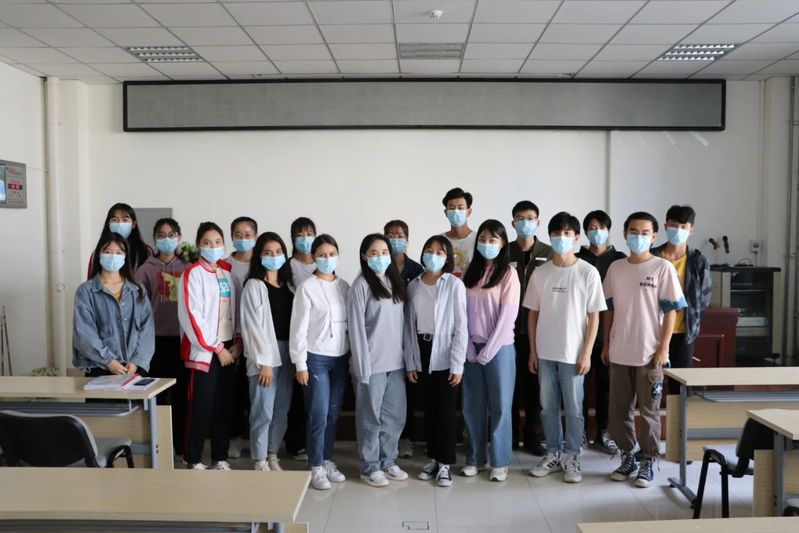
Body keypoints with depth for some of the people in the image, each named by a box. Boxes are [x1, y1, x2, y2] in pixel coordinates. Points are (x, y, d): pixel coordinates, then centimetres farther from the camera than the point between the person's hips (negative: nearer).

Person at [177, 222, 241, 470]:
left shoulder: (227, 273, 12)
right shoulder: (192, 274, -7)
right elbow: (192, 316, -14)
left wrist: (237, 344, 0)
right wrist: (217, 348, -13)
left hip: (228, 349, 6)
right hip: (204, 350, -6)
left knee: (224, 405, 9)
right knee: (201, 406, -1)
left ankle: (220, 457, 20)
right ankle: (193, 459, 13)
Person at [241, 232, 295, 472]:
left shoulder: (289, 285, 12)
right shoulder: (254, 285, -5)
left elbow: (295, 320, 10)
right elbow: (252, 326, -10)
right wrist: (264, 361, -14)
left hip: (287, 353, 6)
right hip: (265, 354, -6)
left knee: (282, 410, 11)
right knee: (263, 411, -2)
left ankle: (272, 456, 25)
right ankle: (260, 461, 11)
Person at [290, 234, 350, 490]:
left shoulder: (344, 286, 7)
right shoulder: (307, 288, -7)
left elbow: (351, 322, 9)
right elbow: (298, 328, -8)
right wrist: (300, 363, -10)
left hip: (341, 358, 5)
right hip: (316, 358, -4)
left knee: (333, 414, 11)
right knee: (319, 415, -2)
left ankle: (328, 461, 25)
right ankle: (316, 467, 12)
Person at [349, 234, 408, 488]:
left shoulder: (396, 282, 10)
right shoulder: (361, 285, -8)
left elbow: (401, 322, 12)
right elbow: (356, 328, -11)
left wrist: (406, 358, 7)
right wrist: (363, 365, -14)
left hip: (395, 362, 6)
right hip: (372, 363, -6)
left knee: (395, 416, 12)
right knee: (371, 417, 5)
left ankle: (388, 461, 27)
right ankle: (370, 467, 18)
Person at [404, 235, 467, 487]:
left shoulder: (454, 285, -6)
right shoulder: (413, 286, 6)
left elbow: (461, 326, -8)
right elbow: (408, 325, 6)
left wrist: (457, 364, -12)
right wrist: (409, 362, 3)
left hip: (444, 356, -4)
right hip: (421, 355, 4)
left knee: (446, 411, 3)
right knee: (428, 410, 12)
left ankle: (445, 463, 16)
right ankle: (433, 459, 25)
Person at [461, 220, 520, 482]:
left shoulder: (508, 273, -5)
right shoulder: (470, 272, 8)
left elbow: (507, 316, -10)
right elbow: (462, 313, 4)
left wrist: (487, 352, -12)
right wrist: (469, 349, -5)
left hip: (499, 348, -4)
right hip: (471, 348, 4)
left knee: (500, 406, 4)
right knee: (472, 406, 9)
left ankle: (500, 462, 15)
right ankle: (474, 458, 22)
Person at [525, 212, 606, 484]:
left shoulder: (588, 272, -5)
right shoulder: (540, 273, 3)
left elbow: (594, 316, -4)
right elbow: (533, 313, 7)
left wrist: (586, 353, -9)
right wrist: (532, 351, 4)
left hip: (573, 353, -3)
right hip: (545, 352, 3)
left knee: (574, 408, 6)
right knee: (548, 407, 11)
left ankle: (571, 457, 20)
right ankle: (553, 454, 25)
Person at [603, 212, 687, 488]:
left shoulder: (663, 268, -4)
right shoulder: (615, 268, 7)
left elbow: (671, 311, -5)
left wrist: (663, 348, -10)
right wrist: (606, 344, 9)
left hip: (649, 353, -4)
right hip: (619, 353, 4)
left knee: (649, 411, 5)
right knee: (619, 409, 10)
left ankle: (648, 462, 18)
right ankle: (628, 457, 25)